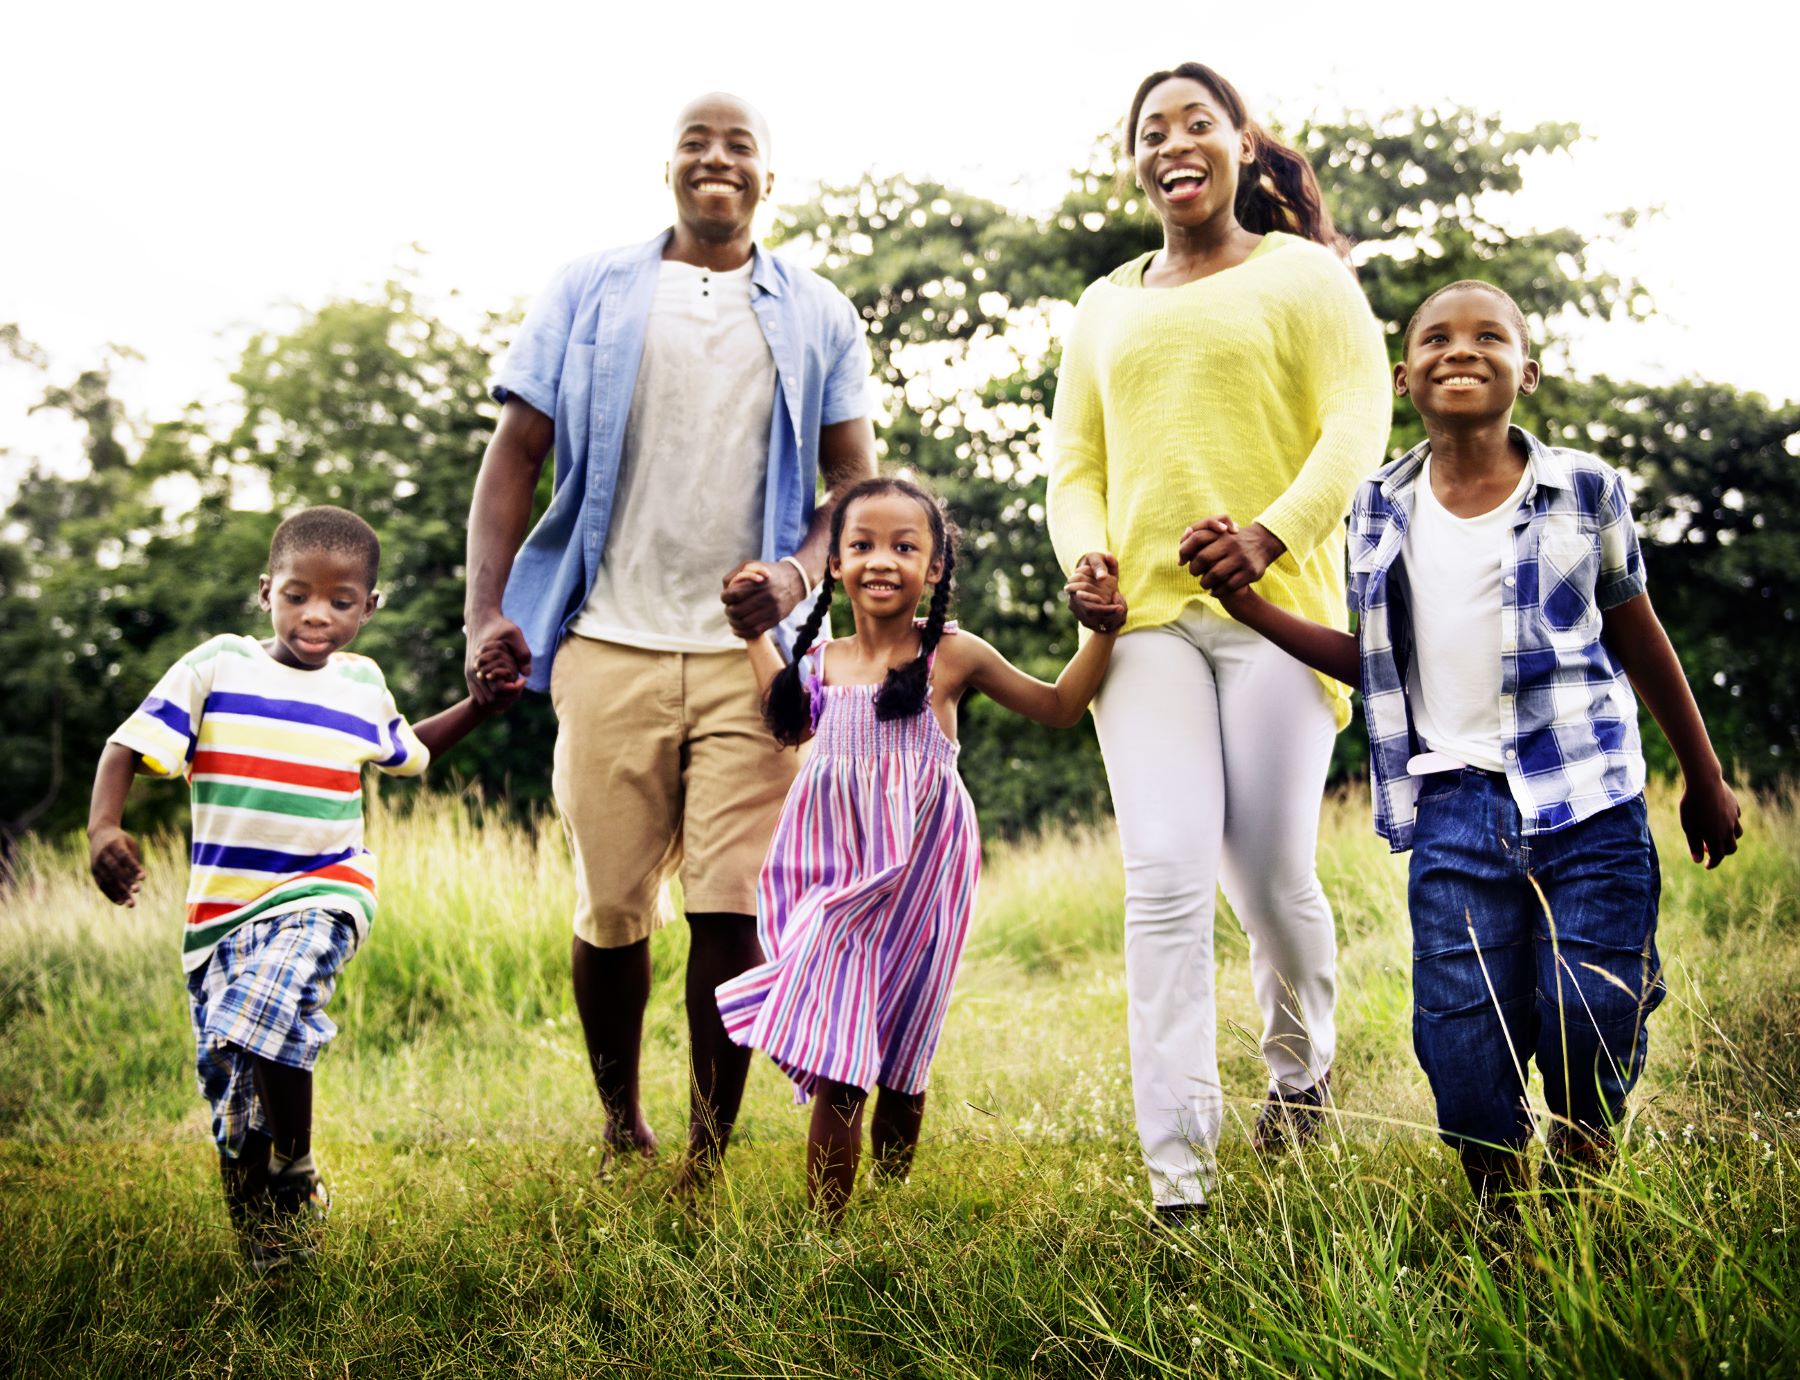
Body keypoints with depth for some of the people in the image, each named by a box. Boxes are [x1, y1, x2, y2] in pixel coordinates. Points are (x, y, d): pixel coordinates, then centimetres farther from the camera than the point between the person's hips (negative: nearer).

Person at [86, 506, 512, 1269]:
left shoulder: (363, 684, 7)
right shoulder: (215, 667, -3)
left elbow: (407, 752, 28)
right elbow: (129, 747, -6)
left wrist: (482, 703, 16)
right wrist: (103, 829, -23)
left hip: (323, 892, -1)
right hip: (221, 906, 1)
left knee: (269, 1006, -30)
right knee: (231, 1094, 5)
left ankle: (297, 1179, -9)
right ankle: (255, 1214, 31)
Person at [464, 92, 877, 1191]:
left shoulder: (818, 316, 13)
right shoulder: (591, 294, 11)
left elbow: (859, 480, 9)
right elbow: (515, 454, 8)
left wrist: (800, 573, -12)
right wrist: (487, 611, -4)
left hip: (751, 651, 0)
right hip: (612, 646, 0)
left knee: (733, 909, -7)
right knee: (613, 911, 5)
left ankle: (709, 1159, 5)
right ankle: (620, 1128, 24)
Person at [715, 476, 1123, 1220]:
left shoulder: (953, 655, -3)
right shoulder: (821, 660, 6)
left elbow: (1058, 706, 8)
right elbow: (792, 724, 27)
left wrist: (1102, 630, -3)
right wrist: (756, 630, 23)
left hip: (915, 873, -3)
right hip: (832, 867, 3)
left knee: (897, 1057, 4)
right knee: (835, 1062, 0)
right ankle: (824, 1221, 4)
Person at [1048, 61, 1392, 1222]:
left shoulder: (1303, 275, 7)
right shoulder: (1106, 309, 21)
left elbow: (1360, 422, -3)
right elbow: (1074, 458, 20)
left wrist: (1273, 534, -19)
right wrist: (1086, 555, -2)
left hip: (1273, 606, -3)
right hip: (1143, 617, 3)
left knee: (1271, 873, 0)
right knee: (1166, 878, -10)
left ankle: (1301, 1069, 32)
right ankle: (1177, 1176, -10)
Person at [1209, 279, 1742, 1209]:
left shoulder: (1583, 490, 3)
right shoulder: (1382, 510, 8)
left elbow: (1640, 639, 13)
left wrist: (1704, 778, 19)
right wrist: (1246, 601, 6)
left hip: (1586, 800, -1)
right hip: (1455, 804, 1)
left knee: (1589, 1028, -6)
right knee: (1461, 1045, -4)